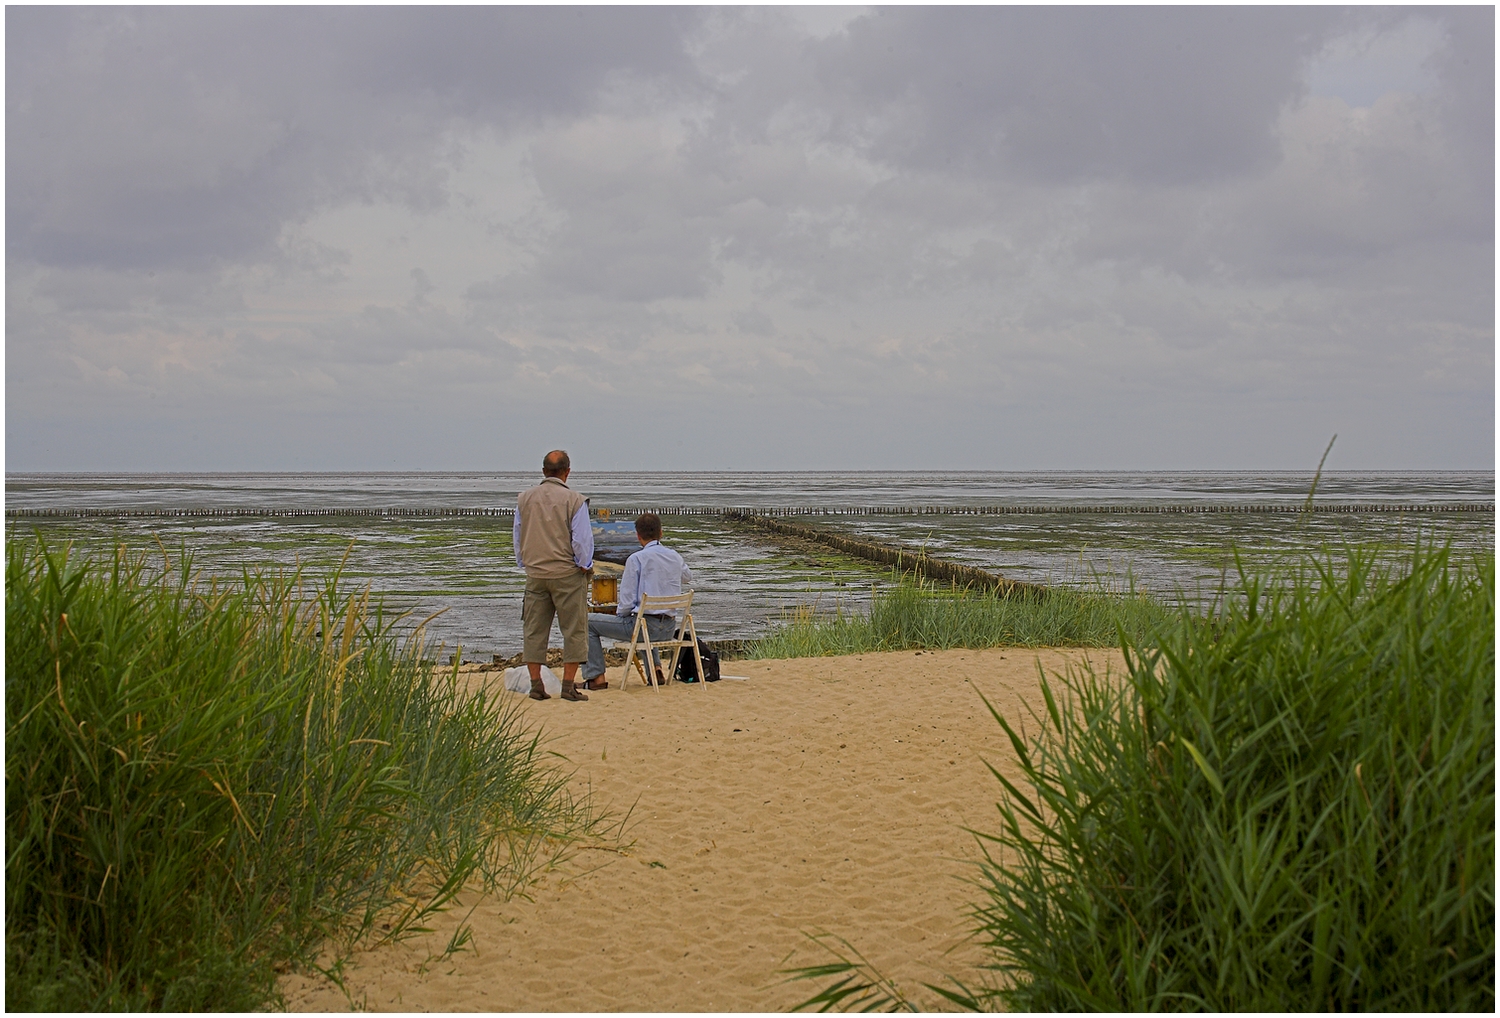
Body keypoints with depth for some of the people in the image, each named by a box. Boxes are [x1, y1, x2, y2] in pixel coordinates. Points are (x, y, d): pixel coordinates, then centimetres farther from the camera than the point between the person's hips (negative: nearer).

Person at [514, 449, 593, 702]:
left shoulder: (525, 498, 4)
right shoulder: (574, 500, -10)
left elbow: (517, 536, 12)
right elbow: (582, 539, -9)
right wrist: (584, 565, 5)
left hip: (535, 574, 4)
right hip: (567, 573, -4)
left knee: (534, 630, 9)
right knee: (574, 629, 3)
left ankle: (536, 685, 8)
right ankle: (568, 685, 0)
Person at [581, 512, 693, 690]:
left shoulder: (636, 559, -11)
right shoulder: (675, 557, 6)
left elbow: (627, 602, -12)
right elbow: (688, 577, 31)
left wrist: (619, 612, 10)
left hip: (643, 624, -6)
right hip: (669, 628, 6)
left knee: (588, 623, 10)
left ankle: (597, 677, 7)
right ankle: (654, 668, 24)